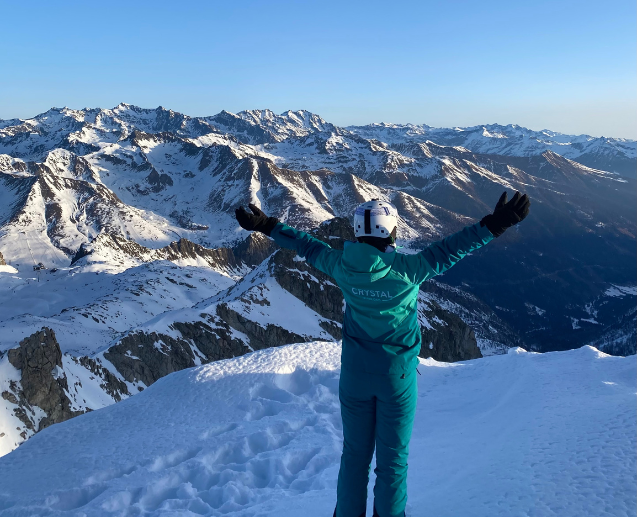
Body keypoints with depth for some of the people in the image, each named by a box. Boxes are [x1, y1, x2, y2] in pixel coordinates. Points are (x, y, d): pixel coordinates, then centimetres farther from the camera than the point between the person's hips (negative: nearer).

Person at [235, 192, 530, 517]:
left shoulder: (342, 266, -10)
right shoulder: (406, 270, -20)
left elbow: (307, 246, 3)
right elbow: (449, 250, -15)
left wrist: (266, 225, 17)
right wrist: (494, 225, -8)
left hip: (354, 374, 3)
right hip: (397, 375, -3)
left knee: (355, 453, 19)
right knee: (393, 456, 15)